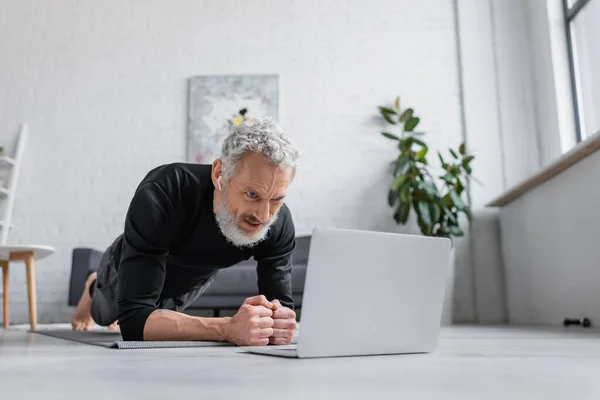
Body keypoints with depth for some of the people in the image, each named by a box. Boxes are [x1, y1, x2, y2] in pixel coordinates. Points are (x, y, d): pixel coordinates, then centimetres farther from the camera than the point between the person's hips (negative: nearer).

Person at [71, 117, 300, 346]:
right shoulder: (160, 196, -47)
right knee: (105, 314, 32)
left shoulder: (279, 223, -36)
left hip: (193, 281, 2)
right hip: (128, 273, -2)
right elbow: (133, 317, -49)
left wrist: (279, 323, -55)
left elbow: (280, 305, -30)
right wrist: (228, 329, -64)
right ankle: (93, 289, 66)